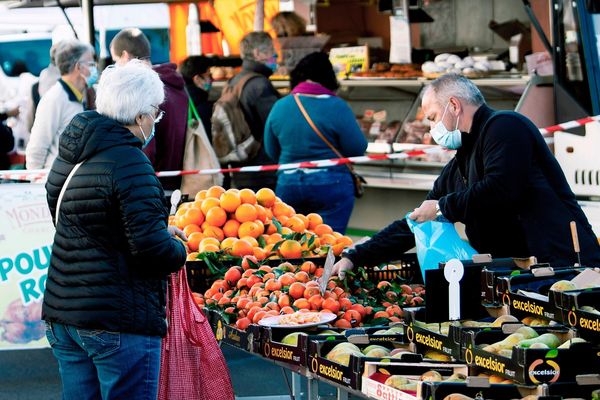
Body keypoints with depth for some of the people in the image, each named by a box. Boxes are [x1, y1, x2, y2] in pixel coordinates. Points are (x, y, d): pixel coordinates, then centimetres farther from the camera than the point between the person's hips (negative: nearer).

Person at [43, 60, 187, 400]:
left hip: (62, 311, 8)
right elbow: (151, 248, -23)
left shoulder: (69, 157, 10)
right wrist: (179, 250, 0)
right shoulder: (129, 163, -17)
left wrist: (160, 231, 19)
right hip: (120, 320, -8)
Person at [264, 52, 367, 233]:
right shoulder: (336, 107, -11)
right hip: (331, 184, -4)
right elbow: (357, 149, -9)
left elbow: (272, 151, 9)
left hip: (288, 185, 4)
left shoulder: (279, 107, 1)